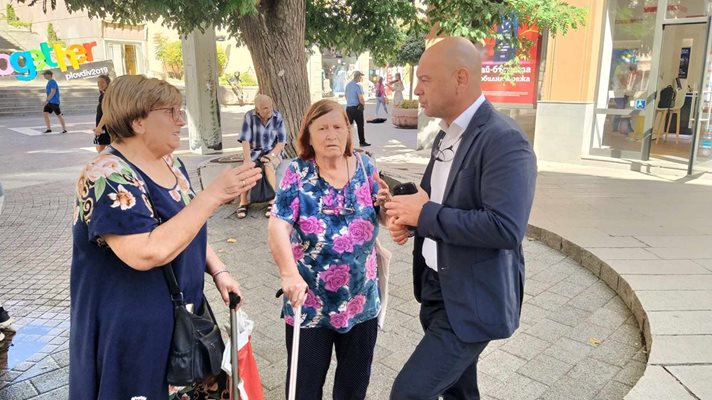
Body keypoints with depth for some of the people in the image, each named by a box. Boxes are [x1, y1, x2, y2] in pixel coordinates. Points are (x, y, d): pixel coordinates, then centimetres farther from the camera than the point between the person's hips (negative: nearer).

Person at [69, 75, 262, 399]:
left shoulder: (169, 163, 4)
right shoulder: (109, 177, -23)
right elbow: (146, 253, -35)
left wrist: (218, 271, 1)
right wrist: (213, 195, -32)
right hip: (133, 331, -8)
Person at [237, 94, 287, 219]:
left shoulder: (277, 117, -9)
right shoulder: (249, 116, -10)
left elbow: (282, 142, -7)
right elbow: (245, 140, -13)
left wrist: (271, 156, -20)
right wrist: (248, 161, -24)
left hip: (273, 151, -1)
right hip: (254, 151, 1)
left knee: (269, 166, -33)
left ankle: (272, 202, -28)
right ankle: (243, 202, -20)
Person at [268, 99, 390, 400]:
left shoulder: (365, 167, -2)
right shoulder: (298, 173, -10)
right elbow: (278, 227, -21)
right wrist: (289, 273, -36)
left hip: (362, 301, 3)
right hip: (309, 303, -2)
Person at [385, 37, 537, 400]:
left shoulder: (504, 141, -22)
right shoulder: (445, 135, 8)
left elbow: (506, 228, -31)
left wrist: (425, 214, -24)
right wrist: (410, 213, -3)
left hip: (472, 300, -9)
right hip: (436, 288, 9)